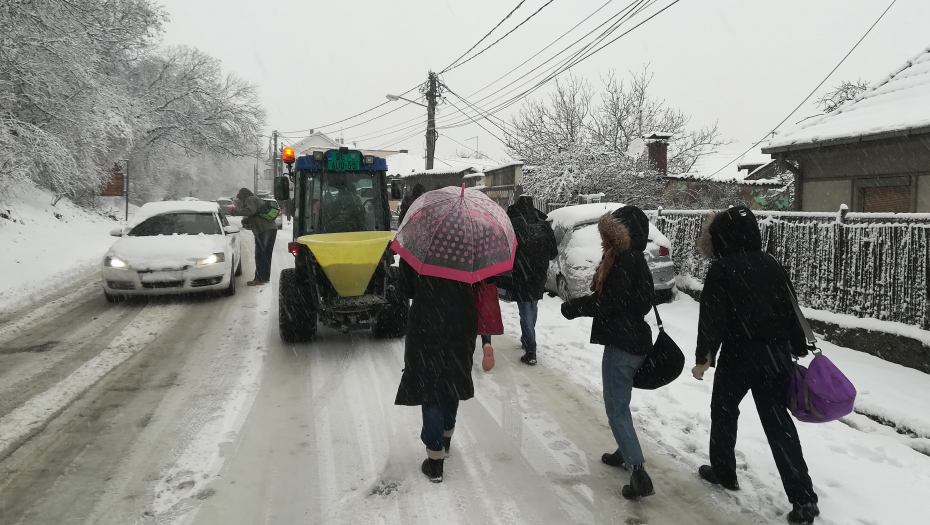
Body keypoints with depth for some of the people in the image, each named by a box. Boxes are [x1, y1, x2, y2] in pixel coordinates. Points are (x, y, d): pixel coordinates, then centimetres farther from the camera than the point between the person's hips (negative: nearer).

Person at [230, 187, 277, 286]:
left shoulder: (250, 200, -1)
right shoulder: (259, 200, 29)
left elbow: (250, 211, -21)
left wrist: (235, 211, -15)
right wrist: (246, 222, 35)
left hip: (263, 230, -9)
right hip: (272, 228, 9)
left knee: (260, 255, -4)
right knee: (267, 255, 15)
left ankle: (259, 279, -2)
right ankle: (266, 277, 21)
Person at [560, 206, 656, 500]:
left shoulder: (626, 261, -19)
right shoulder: (633, 260, 12)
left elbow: (607, 302, -22)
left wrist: (572, 308, -8)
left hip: (623, 343, -10)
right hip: (631, 340, 10)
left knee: (616, 408, -5)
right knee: (619, 403, 24)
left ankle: (639, 474, -5)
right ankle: (626, 453, 39)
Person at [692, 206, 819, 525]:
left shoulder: (721, 268, -8)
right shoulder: (771, 264, 8)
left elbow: (712, 317, -12)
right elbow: (791, 307, 12)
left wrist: (703, 357, -7)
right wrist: (799, 349, 19)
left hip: (739, 353, -5)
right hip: (777, 352, 5)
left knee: (724, 411, 17)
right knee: (778, 420, 7)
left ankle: (723, 472, 30)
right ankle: (804, 498, 3)